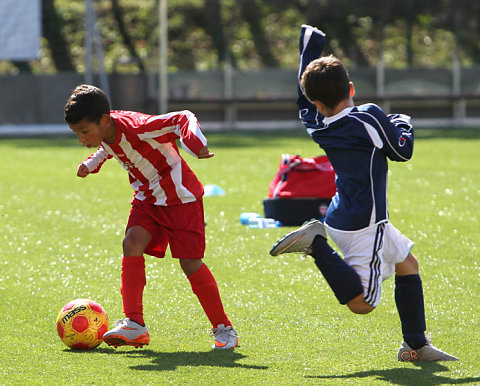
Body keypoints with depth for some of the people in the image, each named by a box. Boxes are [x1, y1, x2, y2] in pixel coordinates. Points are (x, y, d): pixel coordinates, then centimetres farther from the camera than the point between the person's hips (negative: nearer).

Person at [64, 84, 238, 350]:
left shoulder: (138, 127, -30)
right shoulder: (105, 132, -6)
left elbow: (184, 119, -30)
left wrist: (196, 146, -47)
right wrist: (92, 163, 7)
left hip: (180, 197, -7)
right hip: (147, 198, 7)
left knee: (190, 263, -10)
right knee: (132, 244, -16)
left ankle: (223, 328, 7)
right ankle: (134, 325, -16)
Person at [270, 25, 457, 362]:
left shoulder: (315, 126, -1)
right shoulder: (369, 117, -17)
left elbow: (305, 96, 18)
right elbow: (402, 152, -7)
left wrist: (311, 44, 26)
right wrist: (403, 124, 14)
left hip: (344, 217, 8)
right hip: (362, 225, -8)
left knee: (407, 263, 22)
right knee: (362, 303, -12)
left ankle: (416, 346, 24)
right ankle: (317, 245, -18)